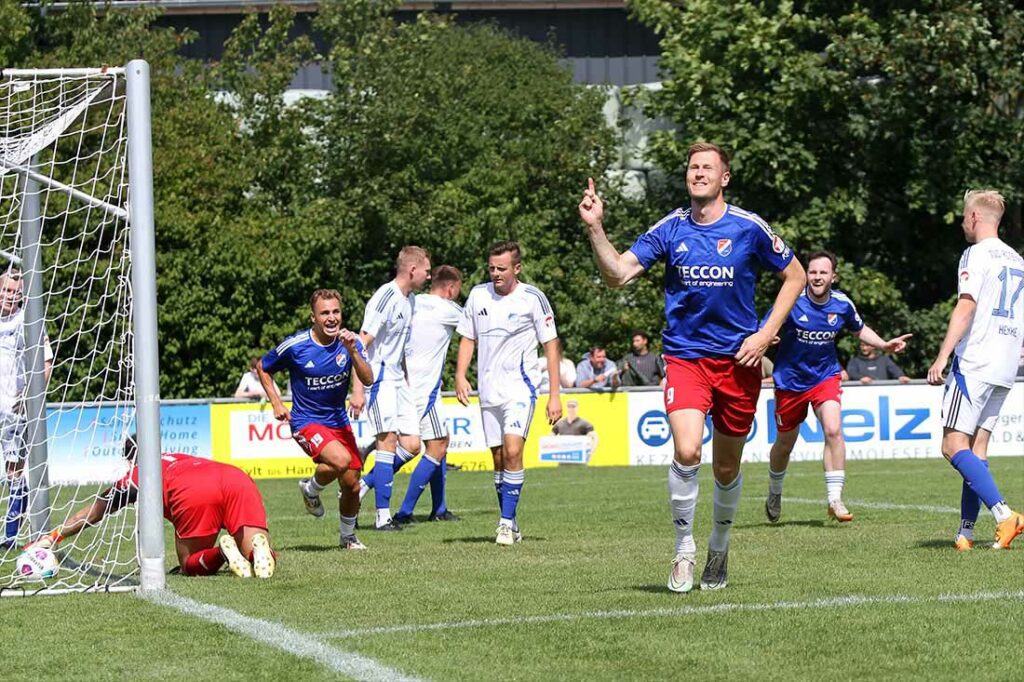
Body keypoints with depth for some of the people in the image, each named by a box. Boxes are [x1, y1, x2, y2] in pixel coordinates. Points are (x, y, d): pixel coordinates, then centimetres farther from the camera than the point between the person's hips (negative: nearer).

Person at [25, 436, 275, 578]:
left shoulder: (134, 476, 30)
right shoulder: (178, 458, 44)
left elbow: (93, 512, 40)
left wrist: (53, 537, 52)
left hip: (192, 493, -4)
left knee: (190, 566, 12)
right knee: (264, 562, 5)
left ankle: (222, 552, -19)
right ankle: (258, 546, -29)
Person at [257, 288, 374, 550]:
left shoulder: (350, 342, -6)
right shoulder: (295, 345, -13)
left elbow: (368, 379, -17)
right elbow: (263, 368, 4)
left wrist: (351, 350, -30)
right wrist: (277, 404, -1)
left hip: (339, 421, 4)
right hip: (306, 421, -4)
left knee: (352, 484, 3)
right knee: (340, 459, -30)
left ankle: (348, 536, 28)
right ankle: (311, 489, 0)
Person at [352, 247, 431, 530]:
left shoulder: (410, 300, 11)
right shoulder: (385, 298, -17)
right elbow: (362, 344, -20)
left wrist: (406, 377, 22)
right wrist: (357, 389, -24)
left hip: (397, 377, 9)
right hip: (379, 378, -9)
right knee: (388, 441, -10)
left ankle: (359, 488, 12)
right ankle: (383, 516, -6)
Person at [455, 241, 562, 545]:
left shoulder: (532, 297, -5)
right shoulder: (478, 294, 6)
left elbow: (550, 344, -1)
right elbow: (467, 338, 16)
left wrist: (555, 394, -5)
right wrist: (460, 376, 1)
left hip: (521, 386, -4)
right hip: (488, 390, 4)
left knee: (512, 451, -19)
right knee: (498, 459, 6)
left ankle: (507, 522, -14)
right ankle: (510, 524, 16)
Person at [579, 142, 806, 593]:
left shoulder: (749, 228, -3)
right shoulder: (670, 229, 0)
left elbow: (795, 276, 7)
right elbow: (617, 274, -4)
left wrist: (766, 334, -2)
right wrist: (595, 227, -18)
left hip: (738, 359, 0)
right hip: (685, 356, 0)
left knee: (727, 468, 10)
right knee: (686, 451, -22)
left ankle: (719, 549, 33)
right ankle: (684, 549, -4)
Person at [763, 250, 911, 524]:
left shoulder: (842, 304, -7)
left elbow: (860, 329, 14)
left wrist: (884, 345, -1)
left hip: (826, 376, 1)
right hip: (790, 380, -1)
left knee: (833, 430, -22)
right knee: (785, 443, 11)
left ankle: (835, 499, -17)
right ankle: (774, 495, 39)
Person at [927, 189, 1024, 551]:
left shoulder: (976, 255, -6)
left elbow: (966, 306, -17)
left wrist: (942, 356, -21)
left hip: (974, 363, -8)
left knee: (954, 446, -10)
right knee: (977, 448, 8)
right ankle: (966, 532, 3)